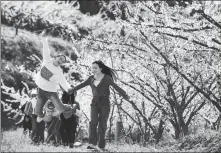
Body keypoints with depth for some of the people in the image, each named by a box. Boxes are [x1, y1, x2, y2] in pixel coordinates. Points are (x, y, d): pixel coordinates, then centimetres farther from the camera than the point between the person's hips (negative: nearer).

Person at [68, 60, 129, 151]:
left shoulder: (107, 78, -7)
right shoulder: (91, 78, 8)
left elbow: (116, 87, -18)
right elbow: (81, 85, 19)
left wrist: (125, 96, -32)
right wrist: (71, 90, 28)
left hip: (105, 103, -3)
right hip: (95, 103, 3)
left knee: (102, 125, -4)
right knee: (93, 122, -16)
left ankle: (101, 146, 5)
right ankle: (93, 144, -25)